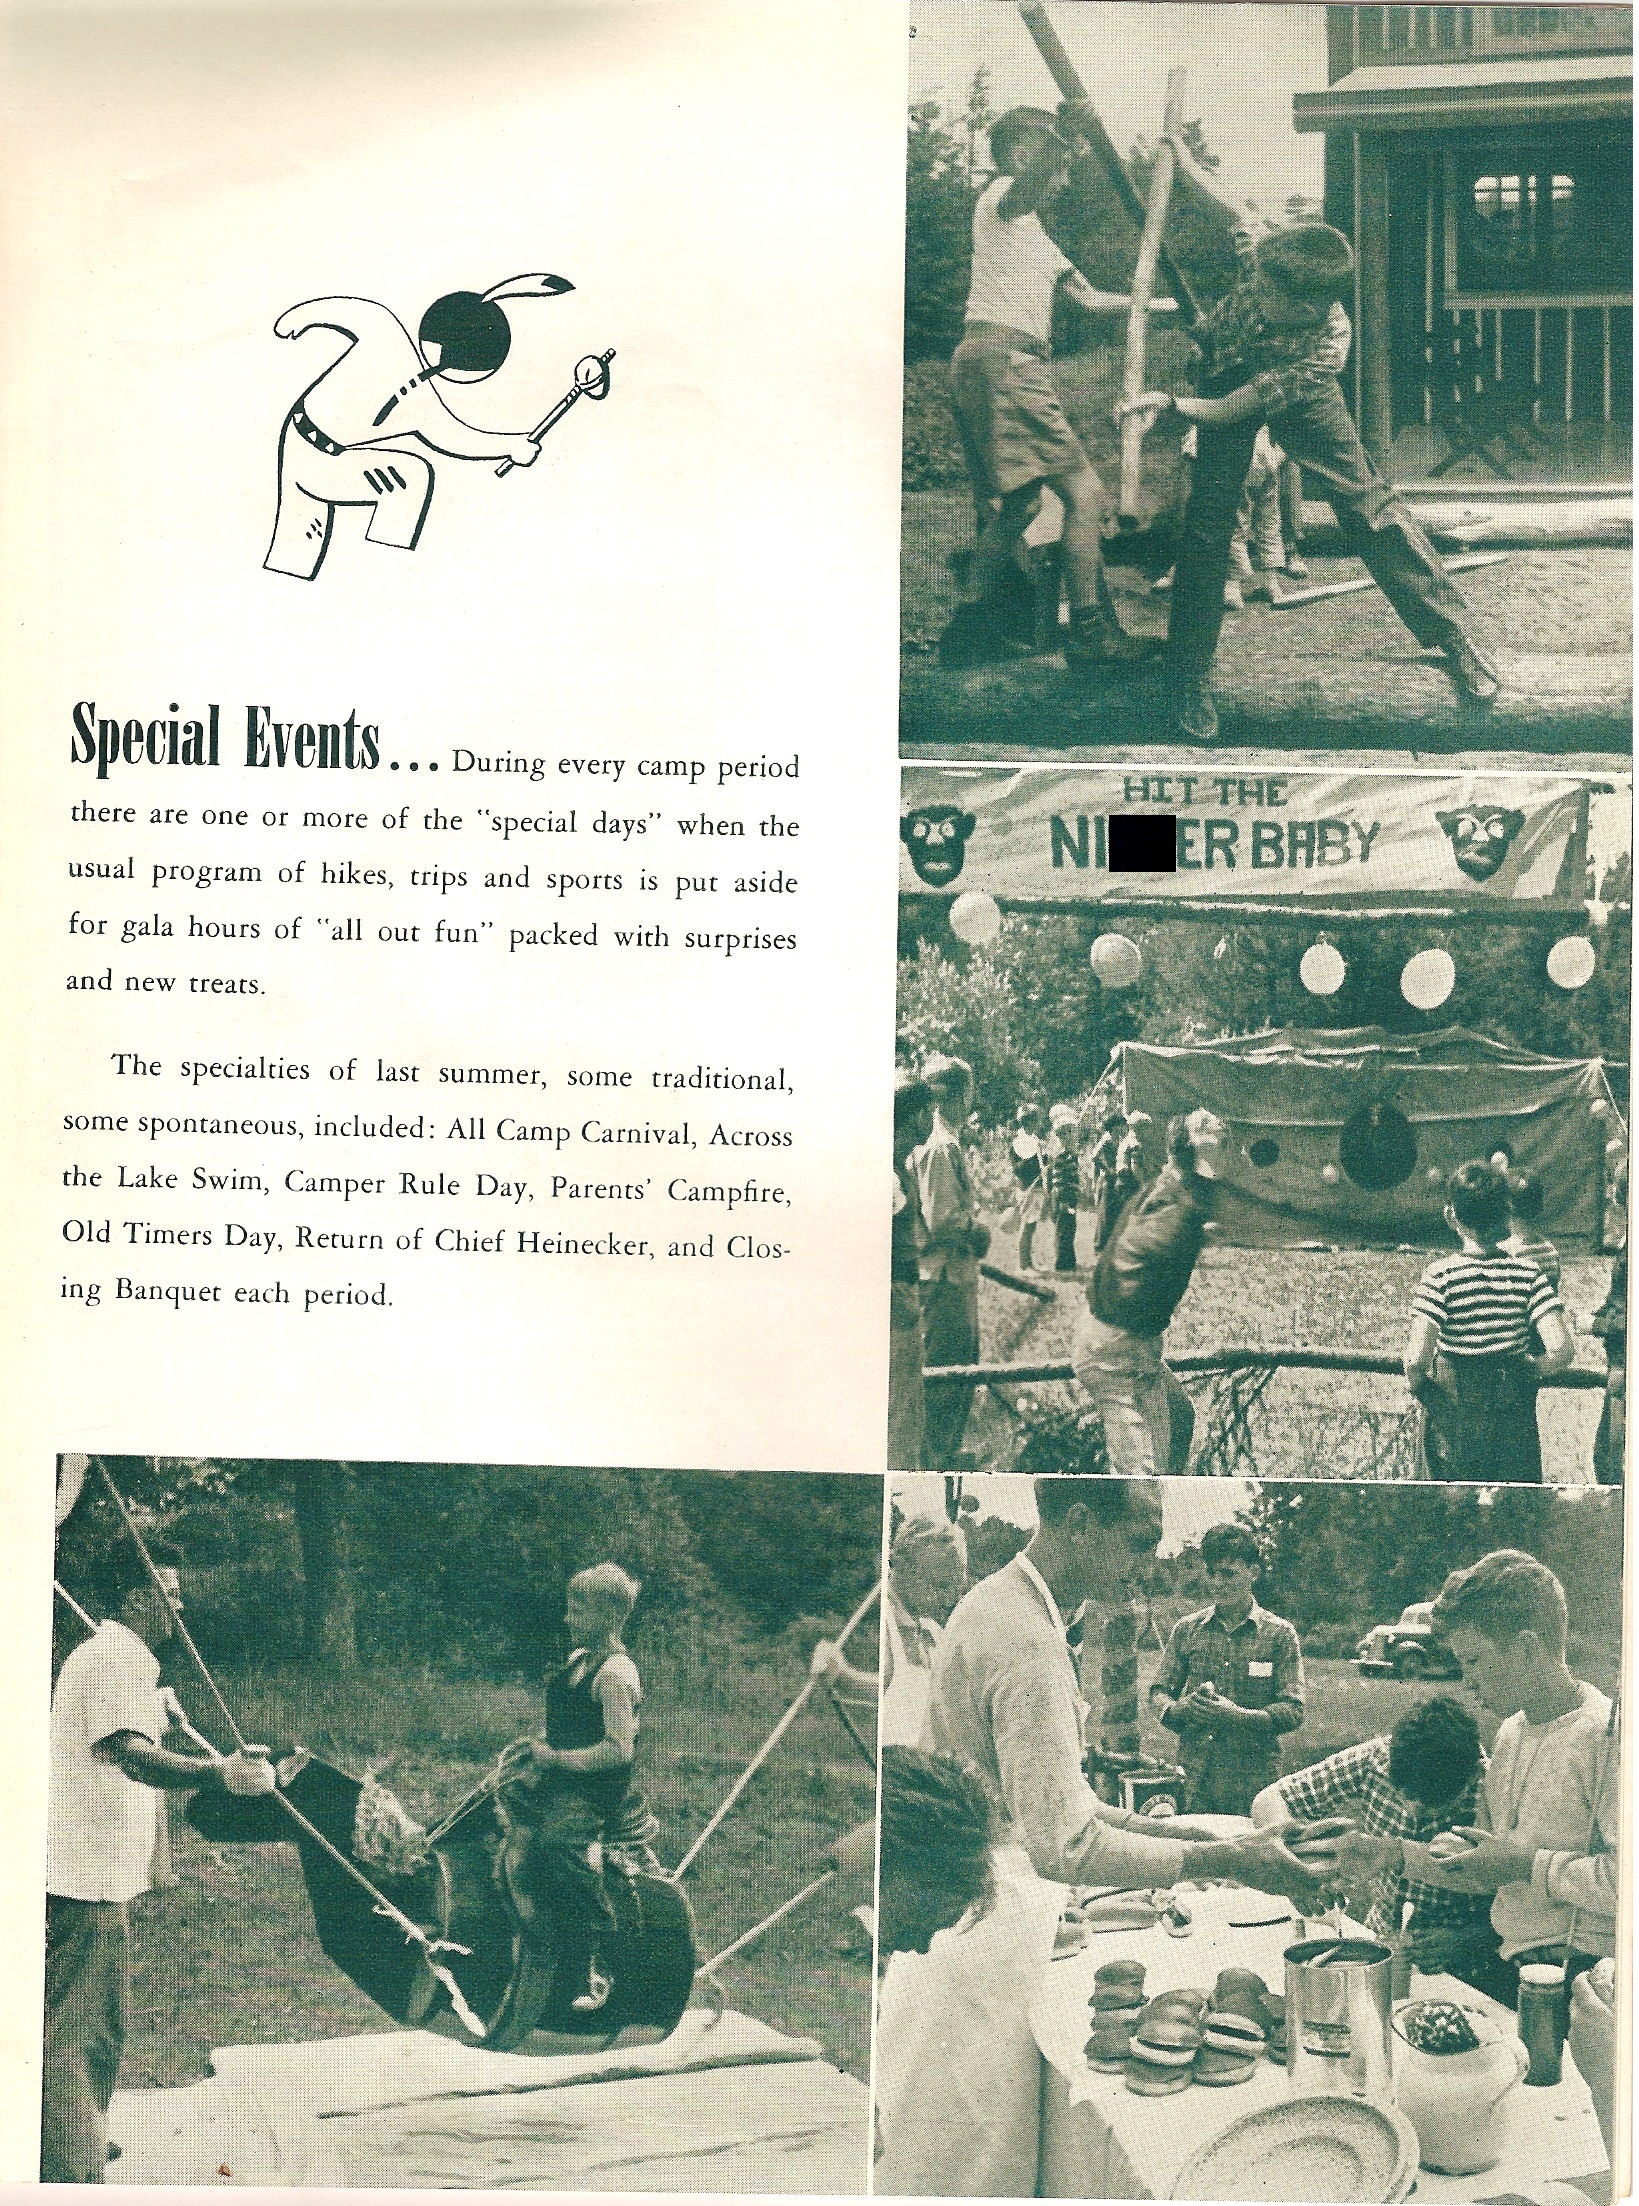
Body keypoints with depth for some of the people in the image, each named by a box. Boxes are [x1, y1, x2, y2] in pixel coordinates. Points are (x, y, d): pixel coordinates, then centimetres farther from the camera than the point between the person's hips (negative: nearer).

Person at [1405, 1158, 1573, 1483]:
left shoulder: (1441, 1274, -14)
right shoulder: (1527, 1272, -6)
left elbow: (1417, 1358, -22)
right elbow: (1561, 1349, -15)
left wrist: (1415, 1382, -1)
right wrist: (1530, 1373, 5)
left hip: (1455, 1419, -2)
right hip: (1515, 1416, 2)